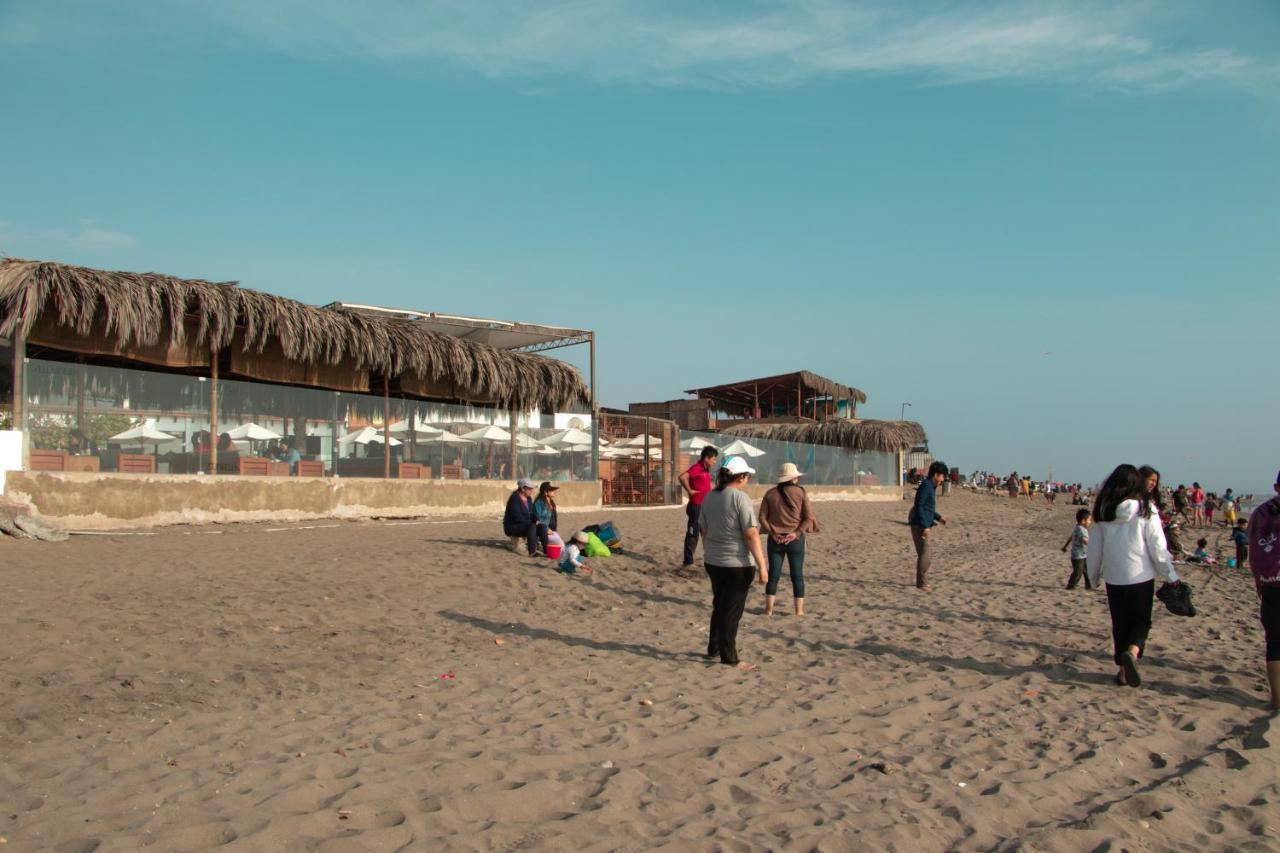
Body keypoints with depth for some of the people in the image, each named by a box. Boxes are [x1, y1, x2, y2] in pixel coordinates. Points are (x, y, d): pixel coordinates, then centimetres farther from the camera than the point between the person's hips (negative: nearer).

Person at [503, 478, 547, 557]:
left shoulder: (529, 499, 9)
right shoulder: (515, 499, -17)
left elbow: (531, 513, 15)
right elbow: (517, 517, -24)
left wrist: (536, 520, -7)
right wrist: (531, 523, -21)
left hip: (526, 525, 8)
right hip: (512, 527, -8)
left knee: (542, 527, -15)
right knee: (531, 527, -34)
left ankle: (546, 550, -20)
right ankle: (532, 551, -41)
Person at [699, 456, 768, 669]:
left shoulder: (710, 496, 5)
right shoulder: (740, 498, -16)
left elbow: (703, 529, 13)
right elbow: (751, 534, -19)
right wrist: (762, 565, -17)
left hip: (713, 561, 7)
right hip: (737, 564, -7)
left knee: (719, 606, 22)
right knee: (732, 611, 3)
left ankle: (713, 648, 30)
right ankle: (729, 657, 10)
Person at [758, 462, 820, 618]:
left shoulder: (770, 493, 0)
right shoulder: (801, 492, -4)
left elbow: (762, 517, -4)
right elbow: (809, 517, -9)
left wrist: (773, 533, -4)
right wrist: (797, 533, -9)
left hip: (775, 539, 1)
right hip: (795, 540, -1)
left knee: (773, 574, 7)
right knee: (797, 575, 8)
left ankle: (769, 609, 7)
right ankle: (799, 610, 10)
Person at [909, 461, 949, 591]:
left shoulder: (931, 487, 16)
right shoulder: (926, 486, -15)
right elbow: (918, 506, -20)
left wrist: (938, 518, 17)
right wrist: (925, 526, -23)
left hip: (923, 525, 10)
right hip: (920, 525, -10)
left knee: (923, 553, 13)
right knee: (924, 553, -8)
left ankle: (922, 581, 20)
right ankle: (922, 583, -4)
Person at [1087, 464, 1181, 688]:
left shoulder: (1104, 512, -1)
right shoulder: (1145, 510, -10)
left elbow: (1095, 548, 5)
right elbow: (1157, 546, -8)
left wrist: (1094, 575, 18)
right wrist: (1171, 575, 3)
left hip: (1114, 578, 3)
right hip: (1141, 576, -2)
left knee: (1120, 623, 13)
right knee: (1141, 620, 9)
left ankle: (1123, 669, 16)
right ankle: (1132, 652, -19)